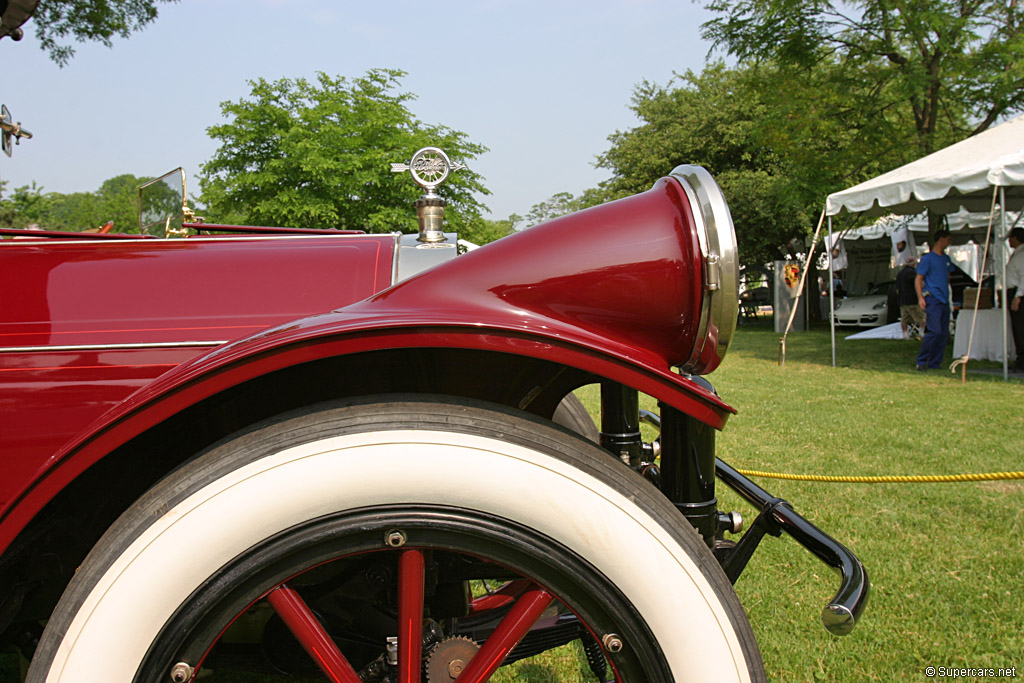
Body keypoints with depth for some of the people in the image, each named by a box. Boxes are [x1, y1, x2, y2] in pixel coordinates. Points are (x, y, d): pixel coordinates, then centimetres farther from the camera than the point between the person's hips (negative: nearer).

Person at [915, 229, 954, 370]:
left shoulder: (946, 258, 17)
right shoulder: (927, 258, -4)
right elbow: (918, 279, -7)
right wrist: (920, 298, -18)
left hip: (944, 301, 8)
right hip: (932, 300, -8)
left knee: (944, 334, 4)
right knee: (935, 331, -17)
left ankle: (934, 363, 9)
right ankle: (921, 361, -8)